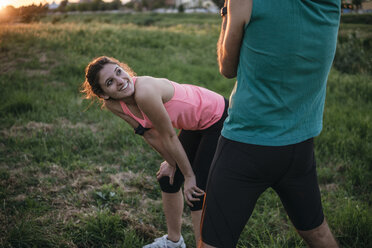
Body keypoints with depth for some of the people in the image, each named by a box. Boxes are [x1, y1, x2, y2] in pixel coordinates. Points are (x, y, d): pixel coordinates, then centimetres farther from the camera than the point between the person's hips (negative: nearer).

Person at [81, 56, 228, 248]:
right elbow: (150, 134, 2)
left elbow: (169, 137, -23)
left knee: (197, 193, -8)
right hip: (195, 124, 8)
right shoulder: (113, 105, -10)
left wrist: (189, 175, -11)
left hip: (219, 119, -8)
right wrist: (171, 162, 9)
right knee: (168, 179, 16)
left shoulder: (144, 92, -33)